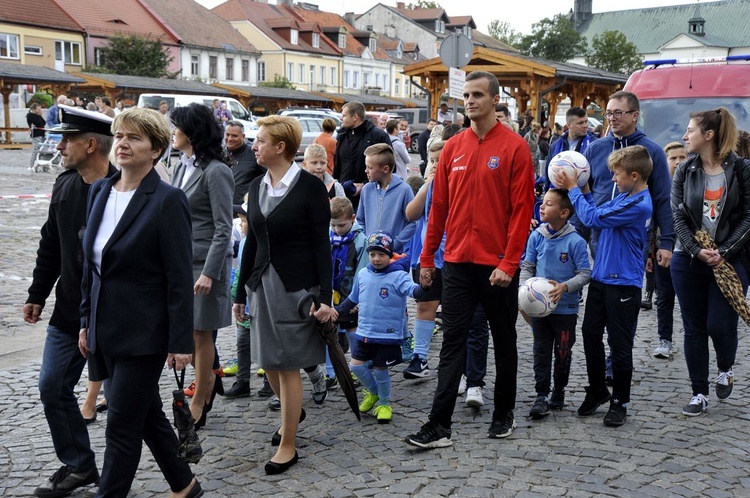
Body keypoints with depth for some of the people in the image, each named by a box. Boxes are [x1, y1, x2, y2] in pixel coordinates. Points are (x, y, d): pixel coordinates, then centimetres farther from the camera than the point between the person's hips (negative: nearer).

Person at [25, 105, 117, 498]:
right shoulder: (64, 185, 5)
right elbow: (50, 246, 14)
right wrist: (37, 295, 16)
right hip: (68, 313, 8)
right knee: (53, 388, 13)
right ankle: (78, 466, 30)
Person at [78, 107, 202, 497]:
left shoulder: (167, 201, -14)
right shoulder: (100, 191, 7)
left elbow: (179, 278, -14)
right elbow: (91, 264, 14)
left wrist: (180, 342, -15)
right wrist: (87, 322, 14)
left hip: (143, 332, -7)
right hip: (106, 329, 8)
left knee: (122, 426, 0)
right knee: (147, 415, 19)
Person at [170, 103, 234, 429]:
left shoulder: (215, 172, -14)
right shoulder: (183, 167, 10)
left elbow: (223, 229, -16)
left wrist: (209, 272, -21)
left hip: (204, 262, -7)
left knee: (200, 332, 3)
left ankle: (200, 402, 16)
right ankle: (209, 379, 31)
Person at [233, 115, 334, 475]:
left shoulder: (309, 186, -10)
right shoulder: (257, 186, 8)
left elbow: (321, 245, -11)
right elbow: (252, 241, 13)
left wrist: (325, 298, -15)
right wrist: (241, 292, 15)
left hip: (296, 286, -6)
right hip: (262, 283, 6)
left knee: (288, 365, 0)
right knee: (268, 362, 13)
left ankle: (288, 445, 13)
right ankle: (292, 411, 41)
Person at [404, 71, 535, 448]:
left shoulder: (514, 147, -6)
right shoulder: (453, 148, 7)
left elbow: (522, 209, -10)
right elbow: (439, 205, 10)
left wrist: (509, 264, -15)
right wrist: (427, 258, 9)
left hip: (497, 266, -3)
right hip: (457, 262, 3)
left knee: (504, 342, 12)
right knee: (453, 343, 2)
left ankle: (504, 414, 29)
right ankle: (439, 426, 3)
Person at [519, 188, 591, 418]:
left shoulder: (576, 241, -13)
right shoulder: (536, 236, -2)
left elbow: (585, 274, -10)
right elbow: (527, 267, 5)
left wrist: (564, 287, -25)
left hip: (565, 308, -3)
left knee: (563, 352, 11)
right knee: (541, 351, 5)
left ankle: (559, 391, 28)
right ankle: (542, 395, 10)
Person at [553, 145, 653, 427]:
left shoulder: (638, 205, -20)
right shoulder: (623, 197, 9)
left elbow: (593, 218, -20)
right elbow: (598, 215, 13)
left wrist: (573, 189, -10)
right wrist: (584, 190, 5)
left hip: (623, 284, -9)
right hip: (601, 277, 9)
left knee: (619, 344, 2)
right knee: (590, 333, 13)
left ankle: (619, 402, 16)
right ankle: (597, 390, 29)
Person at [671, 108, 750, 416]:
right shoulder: (684, 172, 4)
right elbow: (679, 217, 0)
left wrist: (724, 252, -16)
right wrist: (697, 251, -14)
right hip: (689, 261, 3)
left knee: (720, 326, -5)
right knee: (694, 329, 5)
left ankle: (725, 369, 29)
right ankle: (699, 394, 17)